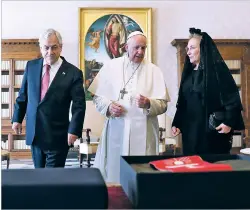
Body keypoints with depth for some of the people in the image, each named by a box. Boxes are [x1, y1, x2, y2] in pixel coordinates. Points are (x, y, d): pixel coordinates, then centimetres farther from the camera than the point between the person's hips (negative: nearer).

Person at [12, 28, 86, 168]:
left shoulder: (73, 73, -9)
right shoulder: (31, 66, 4)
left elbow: (79, 105, -9)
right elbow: (23, 95, 13)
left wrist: (74, 130, -15)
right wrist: (17, 118, 13)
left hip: (57, 135, -4)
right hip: (34, 132, 4)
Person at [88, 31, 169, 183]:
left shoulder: (154, 70, 5)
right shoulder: (111, 66, 6)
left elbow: (163, 105, 2)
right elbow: (98, 97, 8)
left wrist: (148, 103, -18)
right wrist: (108, 106, -12)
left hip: (144, 133, 0)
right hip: (116, 131, 1)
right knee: (113, 170, 5)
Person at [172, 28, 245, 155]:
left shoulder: (217, 69, -6)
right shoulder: (188, 72, 13)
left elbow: (232, 96, -11)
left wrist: (229, 122, -18)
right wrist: (177, 124, 8)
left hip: (212, 129, -6)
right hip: (190, 130, 6)